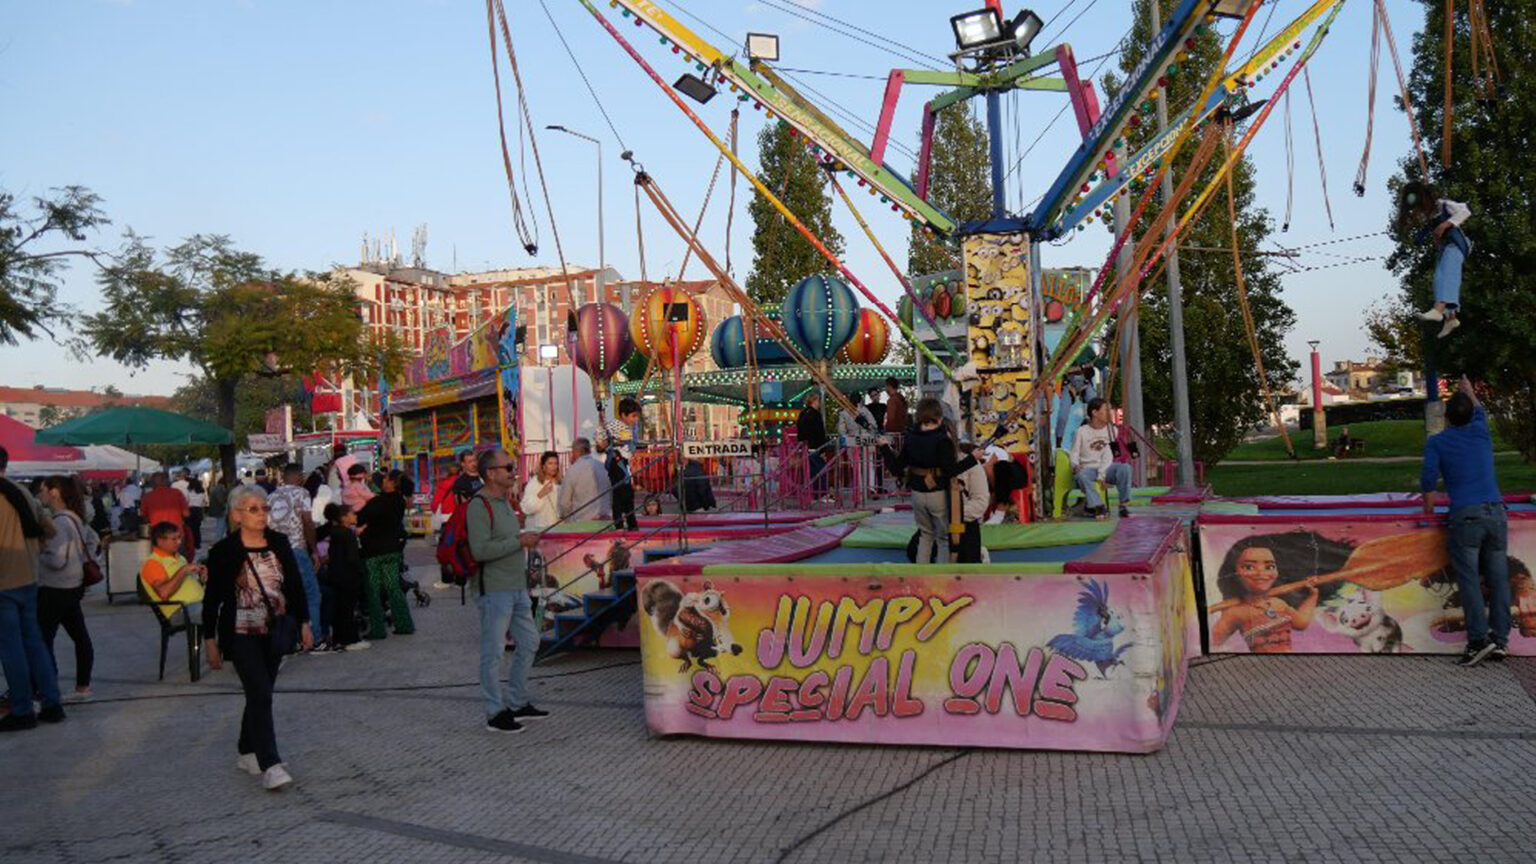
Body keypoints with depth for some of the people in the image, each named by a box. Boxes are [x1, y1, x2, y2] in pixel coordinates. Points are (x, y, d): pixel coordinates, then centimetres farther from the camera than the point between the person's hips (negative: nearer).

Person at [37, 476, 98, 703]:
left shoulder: (60, 522, -19)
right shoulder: (73, 518, 10)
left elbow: (57, 559, -25)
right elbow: (94, 540, 21)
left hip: (55, 589, -10)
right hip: (71, 586, 10)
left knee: (42, 641, -5)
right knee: (79, 635, 13)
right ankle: (82, 687, 21)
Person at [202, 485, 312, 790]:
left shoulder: (279, 543, 3)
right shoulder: (224, 551, -9)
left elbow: (295, 585, 10)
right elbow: (212, 599, -4)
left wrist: (304, 623, 10)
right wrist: (211, 640, -4)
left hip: (274, 633, 5)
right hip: (242, 636, -4)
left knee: (260, 694, 13)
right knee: (260, 695, -12)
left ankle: (247, 753, 29)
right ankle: (270, 765, -10)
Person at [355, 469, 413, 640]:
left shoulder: (378, 502, -19)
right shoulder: (399, 502, 2)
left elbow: (358, 519, -19)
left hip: (374, 550, -6)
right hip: (393, 548, 7)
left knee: (372, 590, 3)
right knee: (393, 587, 13)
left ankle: (377, 629, 4)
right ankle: (404, 624, 13)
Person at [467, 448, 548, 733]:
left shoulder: (504, 502, 16)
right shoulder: (479, 506, -15)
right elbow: (480, 550, -25)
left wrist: (526, 541, 14)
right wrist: (519, 541, -21)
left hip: (517, 588, 10)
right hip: (495, 591, -10)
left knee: (529, 642, 16)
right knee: (493, 652, 0)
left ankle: (517, 703, 28)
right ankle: (496, 713, 10)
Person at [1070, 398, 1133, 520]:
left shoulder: (1111, 430, 6)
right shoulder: (1082, 431, -1)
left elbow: (1108, 455, -2)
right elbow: (1074, 453, -2)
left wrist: (1101, 474, -16)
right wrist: (1075, 465, -25)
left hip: (1105, 468, 3)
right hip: (1088, 468, -3)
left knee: (1125, 468, -28)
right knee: (1081, 475, -38)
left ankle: (1123, 506, -24)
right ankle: (1099, 507, -36)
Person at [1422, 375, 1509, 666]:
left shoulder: (1436, 442, 3)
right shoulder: (1480, 431, 14)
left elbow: (1428, 478, -5)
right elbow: (1479, 410, 37)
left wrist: (1428, 510, 9)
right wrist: (1469, 391, 55)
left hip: (1466, 515, -4)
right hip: (1496, 513, 4)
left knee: (1469, 579, -5)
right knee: (1498, 578, 5)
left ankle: (1479, 638, -14)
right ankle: (1500, 640, 5)